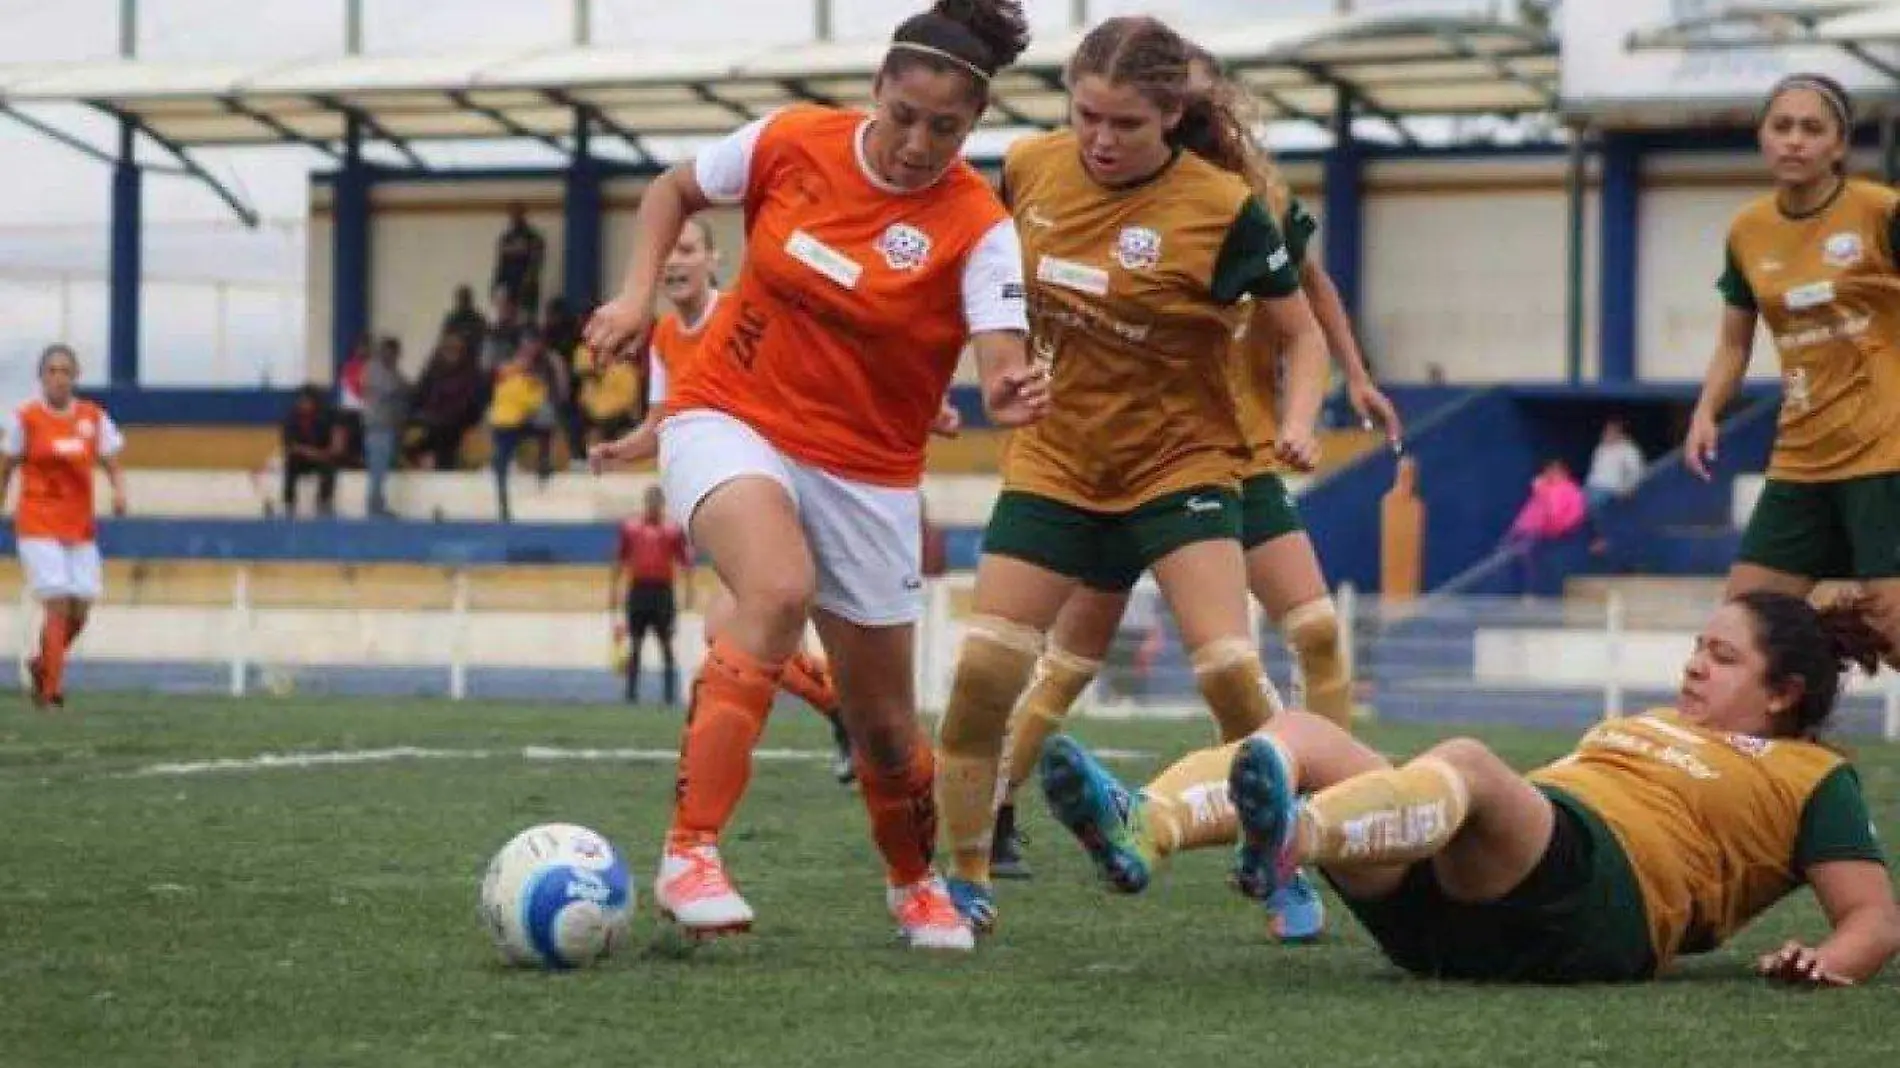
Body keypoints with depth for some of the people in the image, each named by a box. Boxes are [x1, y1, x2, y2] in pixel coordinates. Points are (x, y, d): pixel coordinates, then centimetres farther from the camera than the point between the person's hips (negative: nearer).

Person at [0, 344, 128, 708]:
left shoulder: (94, 418, 5)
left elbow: (113, 466, 4)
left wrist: (119, 492, -16)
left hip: (80, 527, 4)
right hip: (38, 525, -4)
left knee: (80, 611, 2)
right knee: (59, 606, -15)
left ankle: (41, 665, 29)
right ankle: (52, 688, -7)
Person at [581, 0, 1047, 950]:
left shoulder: (977, 227, -14)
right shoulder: (792, 143, -9)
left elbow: (1002, 359, -29)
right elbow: (674, 190, 10)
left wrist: (1011, 393, -51)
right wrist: (638, 292, -4)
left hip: (864, 471, 1)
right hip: (730, 419, -1)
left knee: (881, 720, 7)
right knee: (780, 590, -33)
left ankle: (916, 884, 39)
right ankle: (689, 854, -33)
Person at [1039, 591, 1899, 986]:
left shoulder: (1812, 777, 19)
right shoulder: (1646, 725, 39)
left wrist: (1831, 963, -14)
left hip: (1602, 910, -7)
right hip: (1440, 910, 7)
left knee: (1467, 763, -37)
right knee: (1299, 736, -14)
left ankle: (1293, 837, -69)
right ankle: (1141, 831, -46)